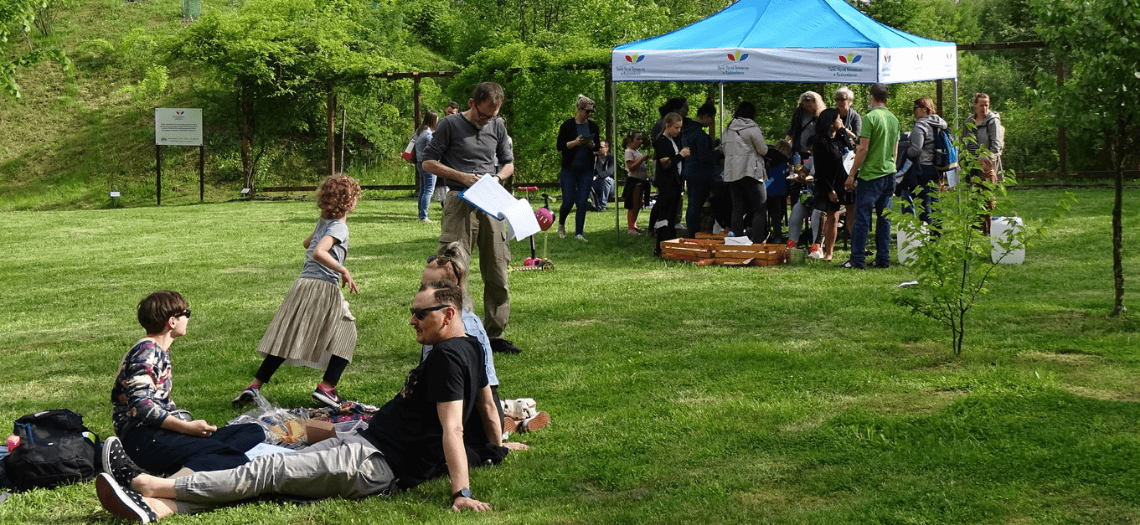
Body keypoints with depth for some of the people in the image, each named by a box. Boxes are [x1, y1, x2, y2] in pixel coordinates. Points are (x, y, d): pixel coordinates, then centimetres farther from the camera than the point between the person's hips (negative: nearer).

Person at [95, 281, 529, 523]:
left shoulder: (447, 356, -15)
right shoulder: (471, 347, 17)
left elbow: (452, 428, -25)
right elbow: (485, 400, 33)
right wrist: (497, 445, 49)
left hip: (376, 465, -10)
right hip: (366, 444, 10)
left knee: (268, 471, -16)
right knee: (278, 468, -4)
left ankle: (148, 485, -19)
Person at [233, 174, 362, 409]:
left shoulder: (322, 222, 17)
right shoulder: (339, 227, -8)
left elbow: (307, 243, 37)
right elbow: (319, 253, -23)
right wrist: (343, 271, -18)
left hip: (302, 284, 7)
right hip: (325, 288, -7)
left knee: (284, 341, 9)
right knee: (346, 337, 7)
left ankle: (255, 385, 4)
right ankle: (327, 386, -4)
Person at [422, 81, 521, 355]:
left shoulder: (497, 127, 13)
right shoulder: (450, 124, 0)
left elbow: (508, 163, 23)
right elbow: (429, 162, 0)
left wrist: (497, 178, 1)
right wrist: (462, 177, -11)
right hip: (459, 202, -5)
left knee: (497, 272, 5)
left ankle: (494, 335, 15)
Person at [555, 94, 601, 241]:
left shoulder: (592, 126, 6)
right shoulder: (567, 125, -6)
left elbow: (598, 146, 13)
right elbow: (559, 146, -5)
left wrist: (591, 144, -10)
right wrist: (575, 143, -20)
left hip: (586, 170, 3)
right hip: (569, 169, -3)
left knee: (582, 202, -3)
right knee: (568, 202, -4)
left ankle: (578, 233, 2)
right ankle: (561, 224, 25)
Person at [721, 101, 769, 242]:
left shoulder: (727, 129, 12)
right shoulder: (752, 128, -7)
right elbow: (763, 150, -5)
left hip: (731, 173, 6)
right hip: (750, 171, -6)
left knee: (737, 209, 9)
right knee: (759, 209, -1)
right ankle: (757, 241, -11)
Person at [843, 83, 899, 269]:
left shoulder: (870, 118, -12)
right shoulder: (894, 119, 10)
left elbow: (863, 149, -14)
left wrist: (851, 175, -9)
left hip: (871, 175, -7)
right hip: (889, 174, 7)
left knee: (862, 217, -4)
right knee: (884, 217, 10)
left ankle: (857, 259, -5)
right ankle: (883, 259, 11)